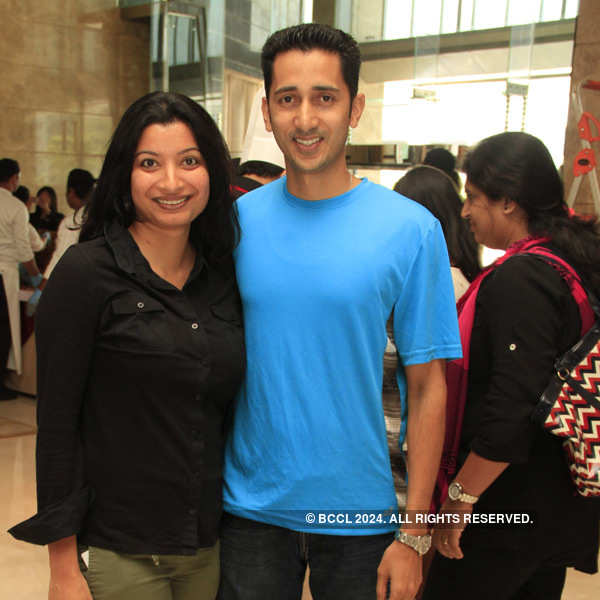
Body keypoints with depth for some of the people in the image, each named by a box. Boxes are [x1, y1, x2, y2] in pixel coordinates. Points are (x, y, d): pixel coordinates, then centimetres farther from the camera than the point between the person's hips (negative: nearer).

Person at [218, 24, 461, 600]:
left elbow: (427, 388, -7)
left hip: (359, 510, -1)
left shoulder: (411, 229, -10)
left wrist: (413, 534, -8)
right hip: (250, 505, 2)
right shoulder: (237, 221, -3)